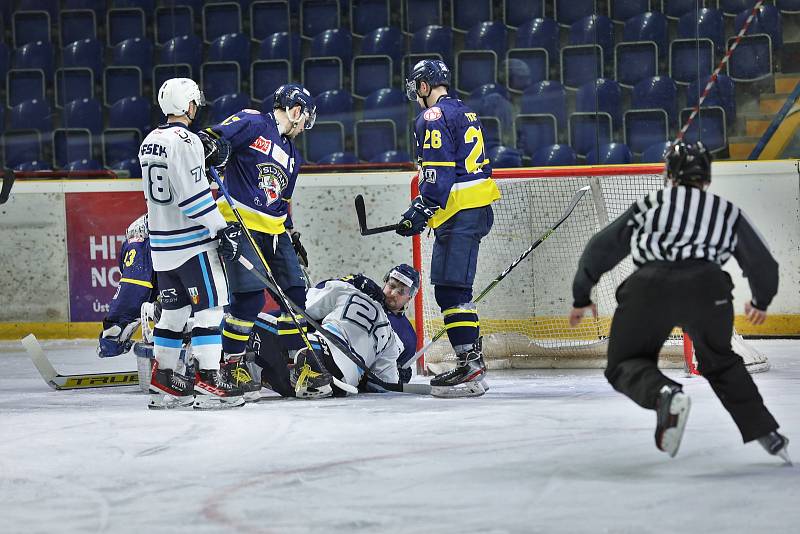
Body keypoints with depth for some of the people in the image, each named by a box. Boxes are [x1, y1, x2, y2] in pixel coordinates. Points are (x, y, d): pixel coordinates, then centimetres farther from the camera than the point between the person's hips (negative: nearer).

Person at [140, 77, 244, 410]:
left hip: (162, 243, 9)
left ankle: (163, 382, 18)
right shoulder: (185, 141, -15)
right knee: (209, 307, -6)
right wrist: (222, 230, -17)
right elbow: (194, 195, -21)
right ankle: (209, 383, -10)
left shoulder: (150, 142, 13)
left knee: (173, 310, 15)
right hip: (192, 241, -9)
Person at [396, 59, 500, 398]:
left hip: (459, 215, -10)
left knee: (451, 289, -13)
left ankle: (470, 367, -20)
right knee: (455, 288, 15)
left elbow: (438, 173, -19)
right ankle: (472, 362, 17)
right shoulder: (465, 114, 21)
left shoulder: (434, 117, -9)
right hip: (478, 211, 10)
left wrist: (421, 211, -19)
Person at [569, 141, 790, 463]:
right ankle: (764, 432, 17)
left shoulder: (648, 205, 29)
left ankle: (664, 393, -21)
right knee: (719, 361, 26)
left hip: (649, 287, -2)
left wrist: (582, 297, 41)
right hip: (707, 288, 2)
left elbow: (601, 248, 29)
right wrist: (761, 302, 53)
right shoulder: (727, 212, 29)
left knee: (625, 364, 12)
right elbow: (763, 264, 34)